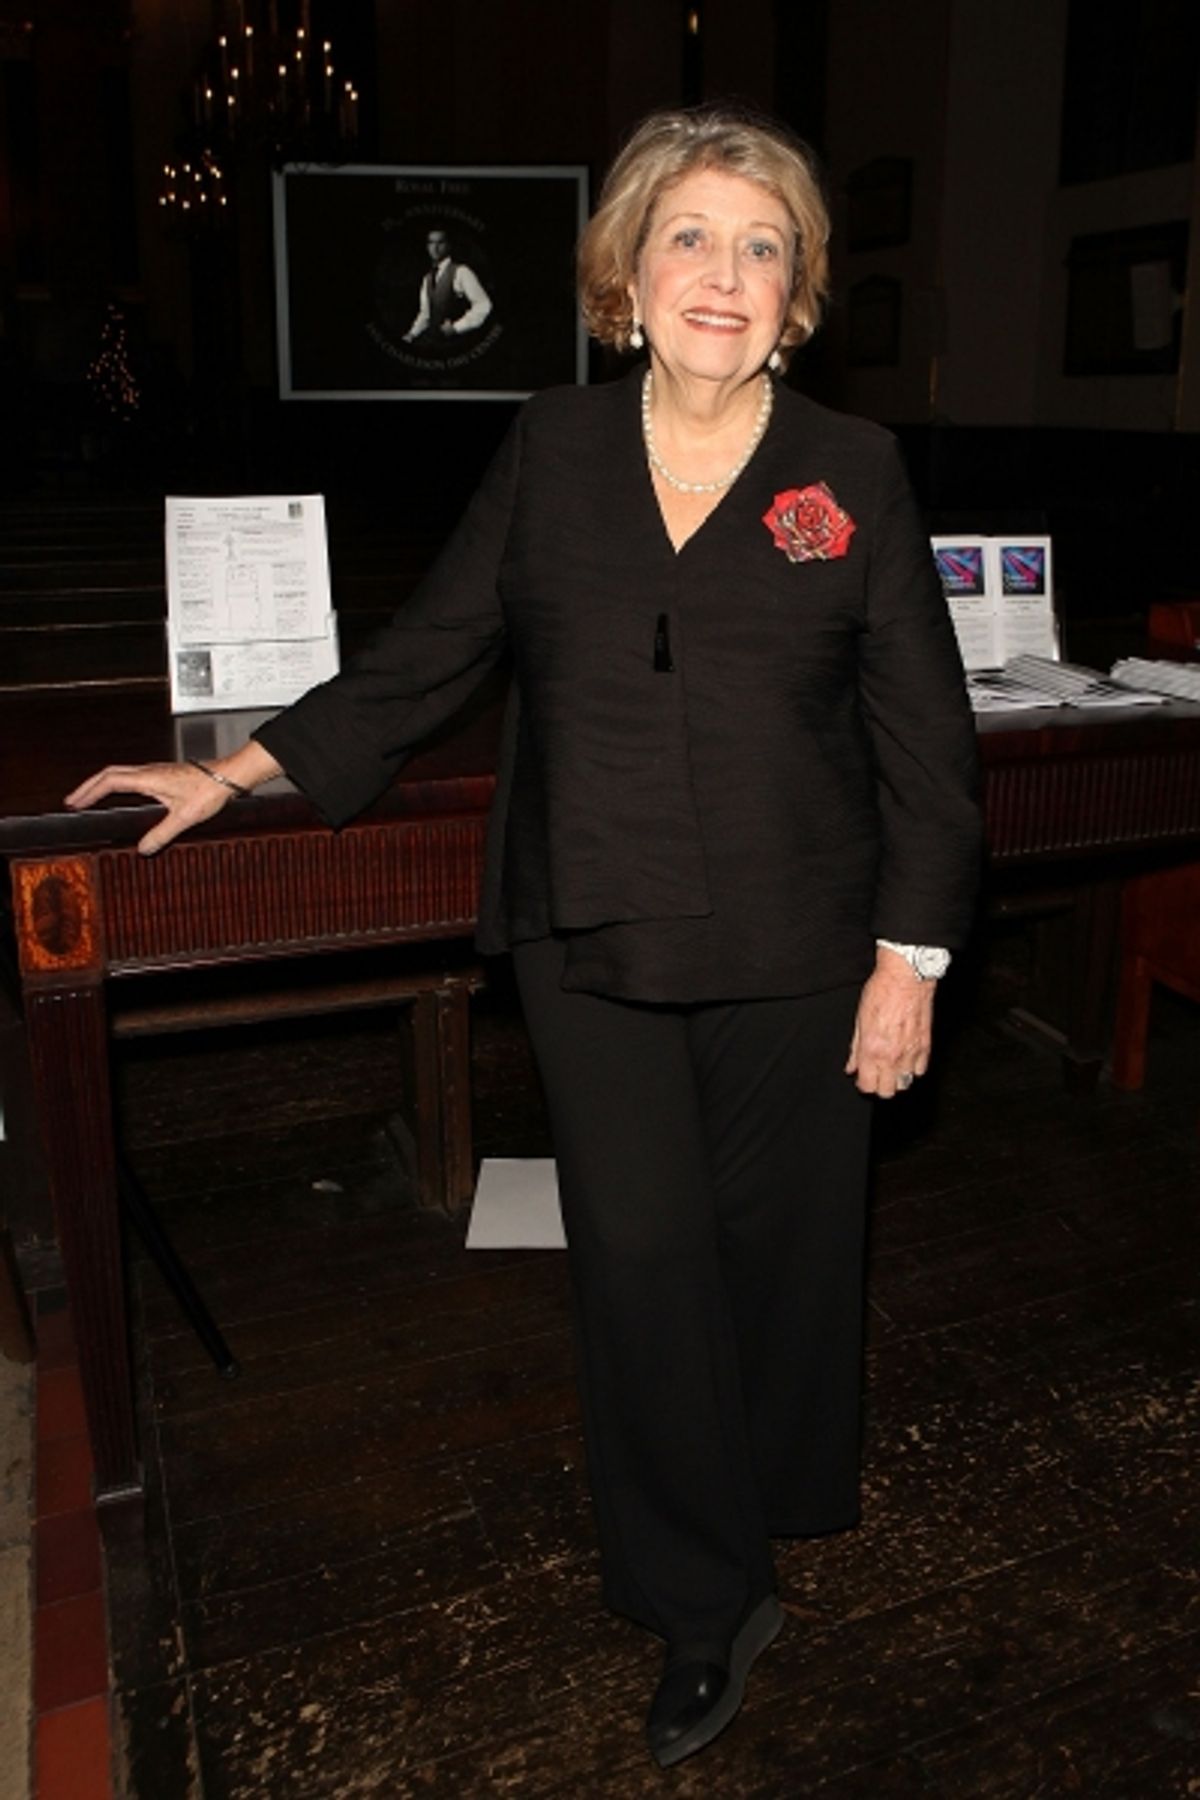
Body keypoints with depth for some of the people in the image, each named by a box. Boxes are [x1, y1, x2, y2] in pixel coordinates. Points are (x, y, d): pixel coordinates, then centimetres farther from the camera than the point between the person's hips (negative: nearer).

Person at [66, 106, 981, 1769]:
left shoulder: (855, 473, -1)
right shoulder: (553, 449, 4)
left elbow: (925, 740, 0)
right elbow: (426, 654, 9)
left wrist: (911, 958, -4)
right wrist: (240, 772, 9)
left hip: (791, 953, 0)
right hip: (594, 946, 1)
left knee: (779, 1240, 13)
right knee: (639, 1257, 2)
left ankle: (772, 1497, 43)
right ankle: (706, 1604, 23)